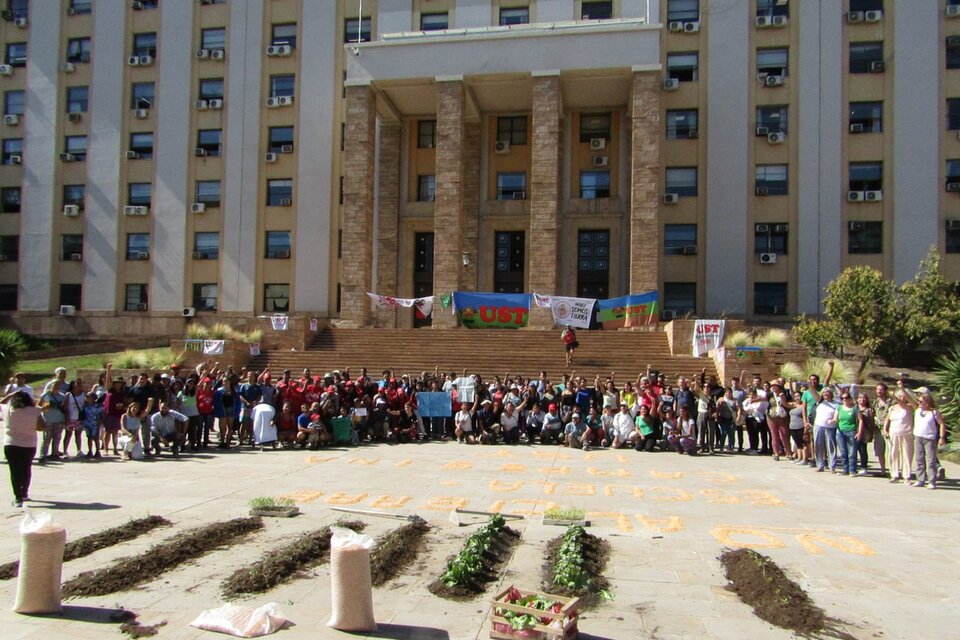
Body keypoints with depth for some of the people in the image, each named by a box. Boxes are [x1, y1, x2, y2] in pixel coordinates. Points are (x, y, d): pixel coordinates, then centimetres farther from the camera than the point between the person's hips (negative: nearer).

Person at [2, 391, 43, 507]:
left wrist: (10, 395, 18)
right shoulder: (34, 411, -9)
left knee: (15, 471, 2)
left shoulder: (6, 409, -4)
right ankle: (24, 494, 31)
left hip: (11, 445, 0)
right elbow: (42, 427, -10)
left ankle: (18, 498, -6)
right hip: (29, 445, 0)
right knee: (26, 469, 19)